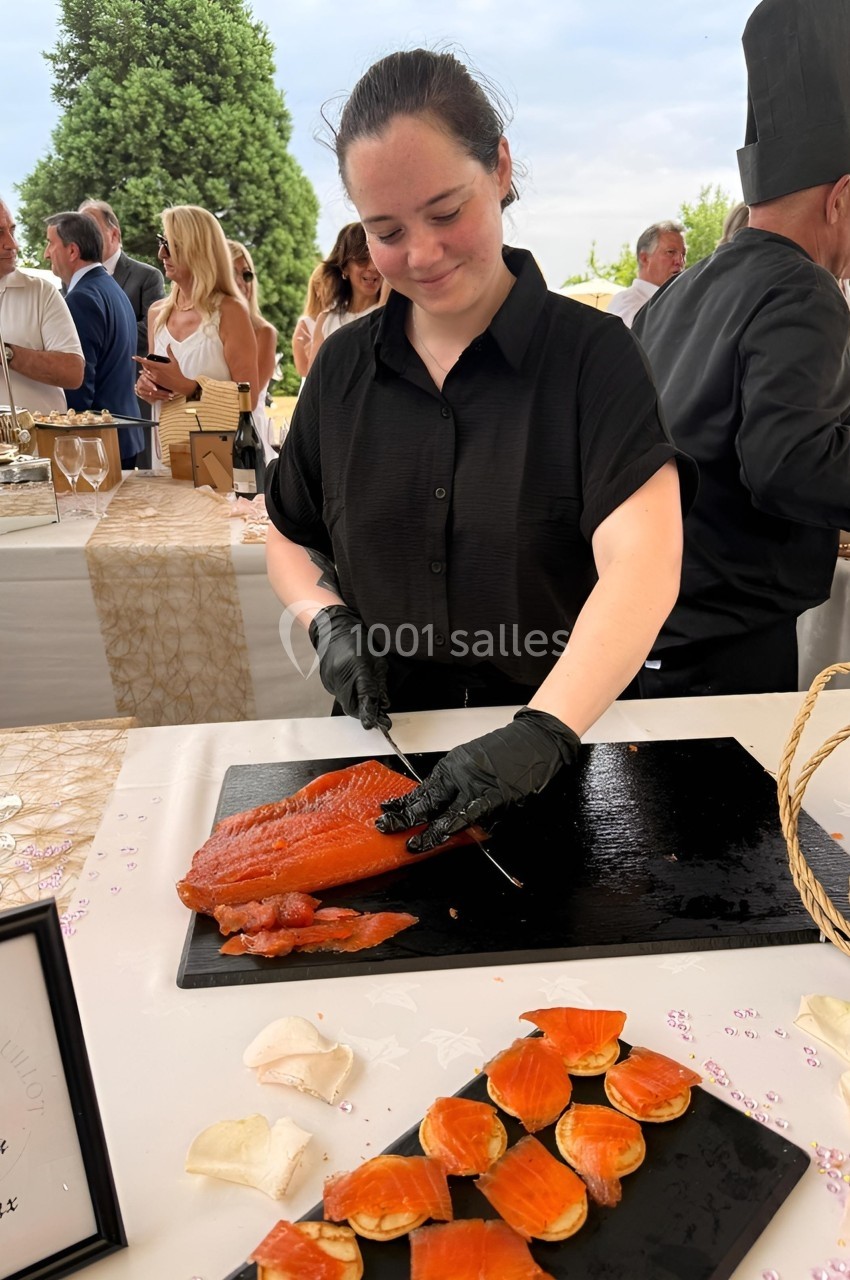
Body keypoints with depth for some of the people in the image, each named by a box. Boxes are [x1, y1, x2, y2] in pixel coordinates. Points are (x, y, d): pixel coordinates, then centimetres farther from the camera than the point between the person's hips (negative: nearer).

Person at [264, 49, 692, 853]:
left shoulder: (592, 352, -7)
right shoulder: (344, 366, 4)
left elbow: (641, 566, -20)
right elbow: (288, 538, 14)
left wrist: (544, 731, -34)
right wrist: (328, 620, -6)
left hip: (560, 757, -2)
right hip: (387, 743, 3)